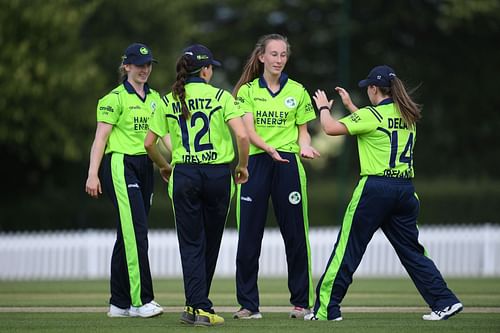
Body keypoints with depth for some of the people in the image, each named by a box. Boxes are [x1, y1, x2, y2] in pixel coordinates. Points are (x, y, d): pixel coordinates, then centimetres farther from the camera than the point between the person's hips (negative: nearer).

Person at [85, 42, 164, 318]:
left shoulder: (155, 99, 16)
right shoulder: (115, 98, -4)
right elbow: (100, 137, -7)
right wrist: (93, 174, -14)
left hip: (145, 167, 7)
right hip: (120, 164, -7)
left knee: (129, 234, 8)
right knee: (135, 230, -16)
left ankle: (119, 303, 12)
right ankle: (141, 300, -18)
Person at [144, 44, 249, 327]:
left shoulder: (169, 101, 4)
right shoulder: (220, 97, -3)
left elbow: (149, 143, 6)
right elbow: (242, 135, -14)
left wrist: (164, 166, 24)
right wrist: (243, 166, 1)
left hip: (183, 174, 1)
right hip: (217, 174, -1)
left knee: (191, 244, 3)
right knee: (211, 243, 13)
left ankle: (199, 306, -9)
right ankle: (198, 306, 19)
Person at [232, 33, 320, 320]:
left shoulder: (297, 91, 10)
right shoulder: (247, 91, 5)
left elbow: (303, 131, 13)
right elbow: (248, 131, -5)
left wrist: (305, 146, -9)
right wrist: (269, 149, -24)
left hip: (288, 164, 0)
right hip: (255, 164, 0)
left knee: (295, 234, -1)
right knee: (249, 235, -2)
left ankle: (301, 301, 7)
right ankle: (248, 304, 4)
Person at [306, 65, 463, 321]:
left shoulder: (371, 115, -8)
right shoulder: (408, 116, 13)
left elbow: (331, 128, -9)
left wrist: (324, 107, 10)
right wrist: (350, 106, 36)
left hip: (375, 188, -6)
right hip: (405, 190, 6)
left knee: (347, 249, 1)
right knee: (411, 250, 12)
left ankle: (326, 307, 3)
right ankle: (444, 302, 4)